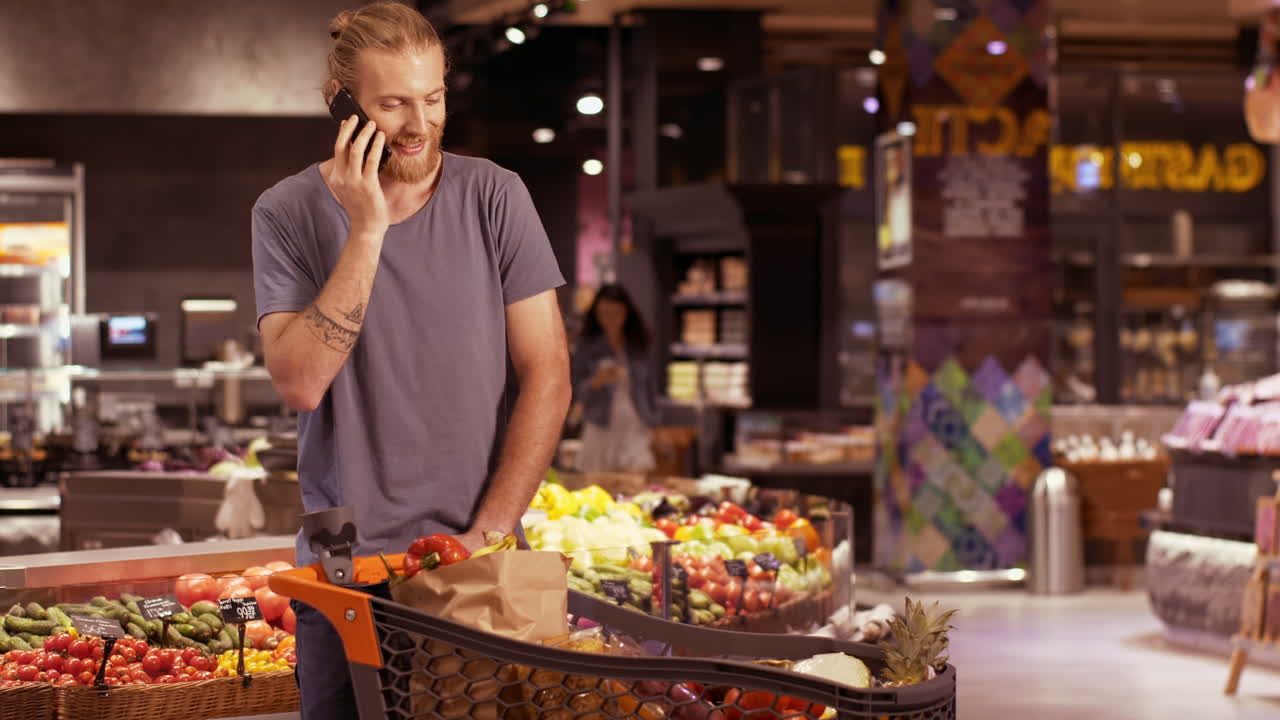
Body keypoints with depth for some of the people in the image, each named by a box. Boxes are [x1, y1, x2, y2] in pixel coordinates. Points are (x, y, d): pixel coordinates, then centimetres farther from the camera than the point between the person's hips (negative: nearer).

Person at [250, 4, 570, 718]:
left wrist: (488, 533, -8)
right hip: (342, 573, 0)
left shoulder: (494, 198, -1)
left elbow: (547, 377, -2)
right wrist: (366, 230, -19)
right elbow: (301, 382, -14)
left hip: (479, 564, 0)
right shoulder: (288, 213, -2)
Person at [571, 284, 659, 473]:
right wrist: (595, 382, -18)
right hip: (601, 429, -1)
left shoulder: (637, 345, 8)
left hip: (635, 428, 1)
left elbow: (649, 386, 15)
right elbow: (575, 392, 1)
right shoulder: (587, 346, 2)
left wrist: (651, 426, 12)